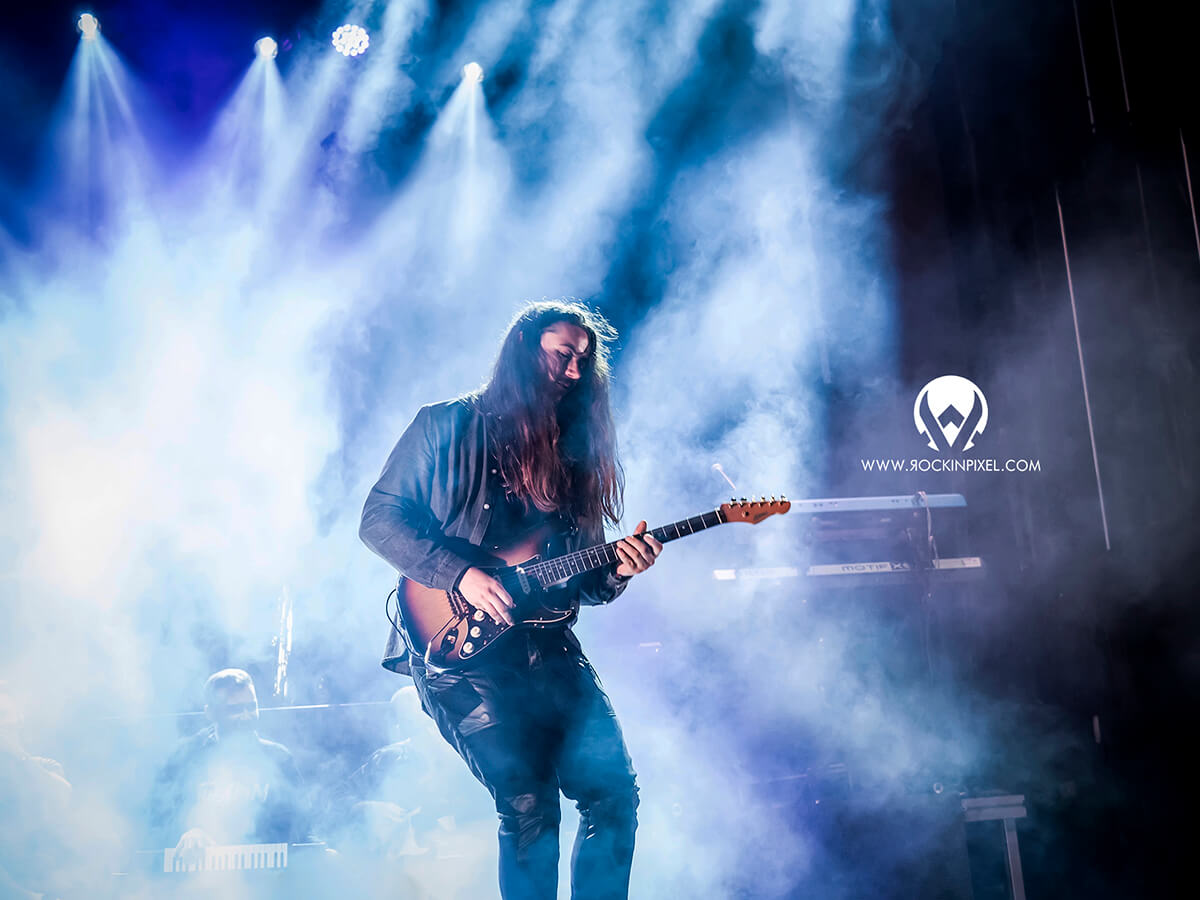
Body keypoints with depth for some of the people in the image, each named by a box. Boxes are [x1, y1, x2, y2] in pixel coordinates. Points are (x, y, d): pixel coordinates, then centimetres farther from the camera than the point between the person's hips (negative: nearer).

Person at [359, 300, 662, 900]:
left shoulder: (574, 451, 16)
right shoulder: (449, 426, 3)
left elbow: (579, 582, 16)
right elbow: (379, 518, -3)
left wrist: (617, 569, -6)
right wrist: (459, 572, -14)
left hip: (547, 644, 5)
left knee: (614, 791, -4)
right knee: (529, 806, -14)